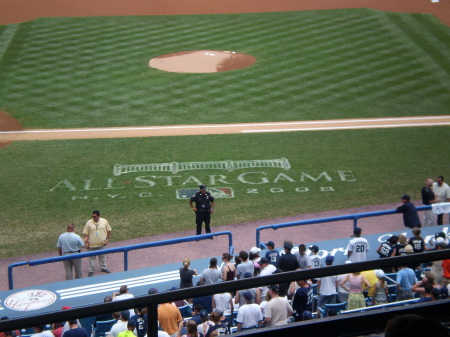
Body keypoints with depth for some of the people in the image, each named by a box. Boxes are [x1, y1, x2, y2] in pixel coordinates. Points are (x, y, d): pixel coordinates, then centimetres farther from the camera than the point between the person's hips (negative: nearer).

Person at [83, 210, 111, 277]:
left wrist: (107, 239, 0)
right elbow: (86, 234, -4)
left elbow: (108, 231, 6)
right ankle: (91, 270, 19)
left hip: (102, 244, 2)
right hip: (92, 244, -2)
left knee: (102, 256, 17)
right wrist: (86, 243, -8)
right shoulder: (89, 223, -8)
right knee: (92, 257, 8)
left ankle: (103, 268, 35)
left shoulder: (104, 221, -4)